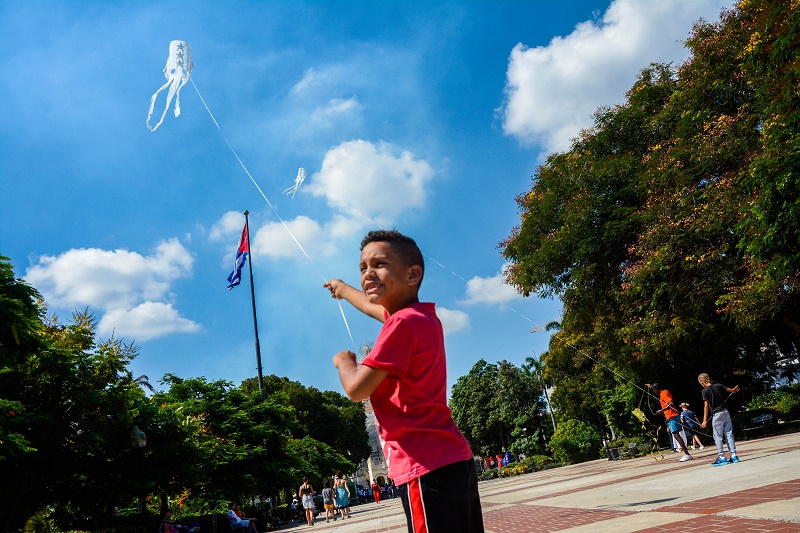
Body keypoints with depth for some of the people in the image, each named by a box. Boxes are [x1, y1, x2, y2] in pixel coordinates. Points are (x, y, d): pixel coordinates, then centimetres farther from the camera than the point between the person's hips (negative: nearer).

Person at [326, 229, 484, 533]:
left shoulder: (404, 323, -14)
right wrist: (343, 289, 54)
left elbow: (357, 389, -15)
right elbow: (374, 307, 36)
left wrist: (343, 360, 7)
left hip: (427, 467, -10)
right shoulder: (424, 316, 14)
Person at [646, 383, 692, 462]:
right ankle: (685, 454, 11)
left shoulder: (664, 394, -13)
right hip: (671, 417, 10)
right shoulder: (664, 392, 17)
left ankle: (687, 455, -19)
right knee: (676, 435, 10)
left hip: (672, 416, -10)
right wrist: (652, 386, 45)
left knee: (676, 435, -15)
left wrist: (662, 410, -23)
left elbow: (671, 403, -26)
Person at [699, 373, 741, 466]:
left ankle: (722, 458, 0)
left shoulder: (705, 391, -8)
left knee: (718, 437, 1)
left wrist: (705, 420, -12)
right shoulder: (718, 385, 6)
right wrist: (735, 389, 45)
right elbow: (730, 390, 21)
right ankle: (733, 456, 9)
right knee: (729, 434, 9)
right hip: (725, 412, 6)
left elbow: (706, 406, -13)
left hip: (716, 414, -5)